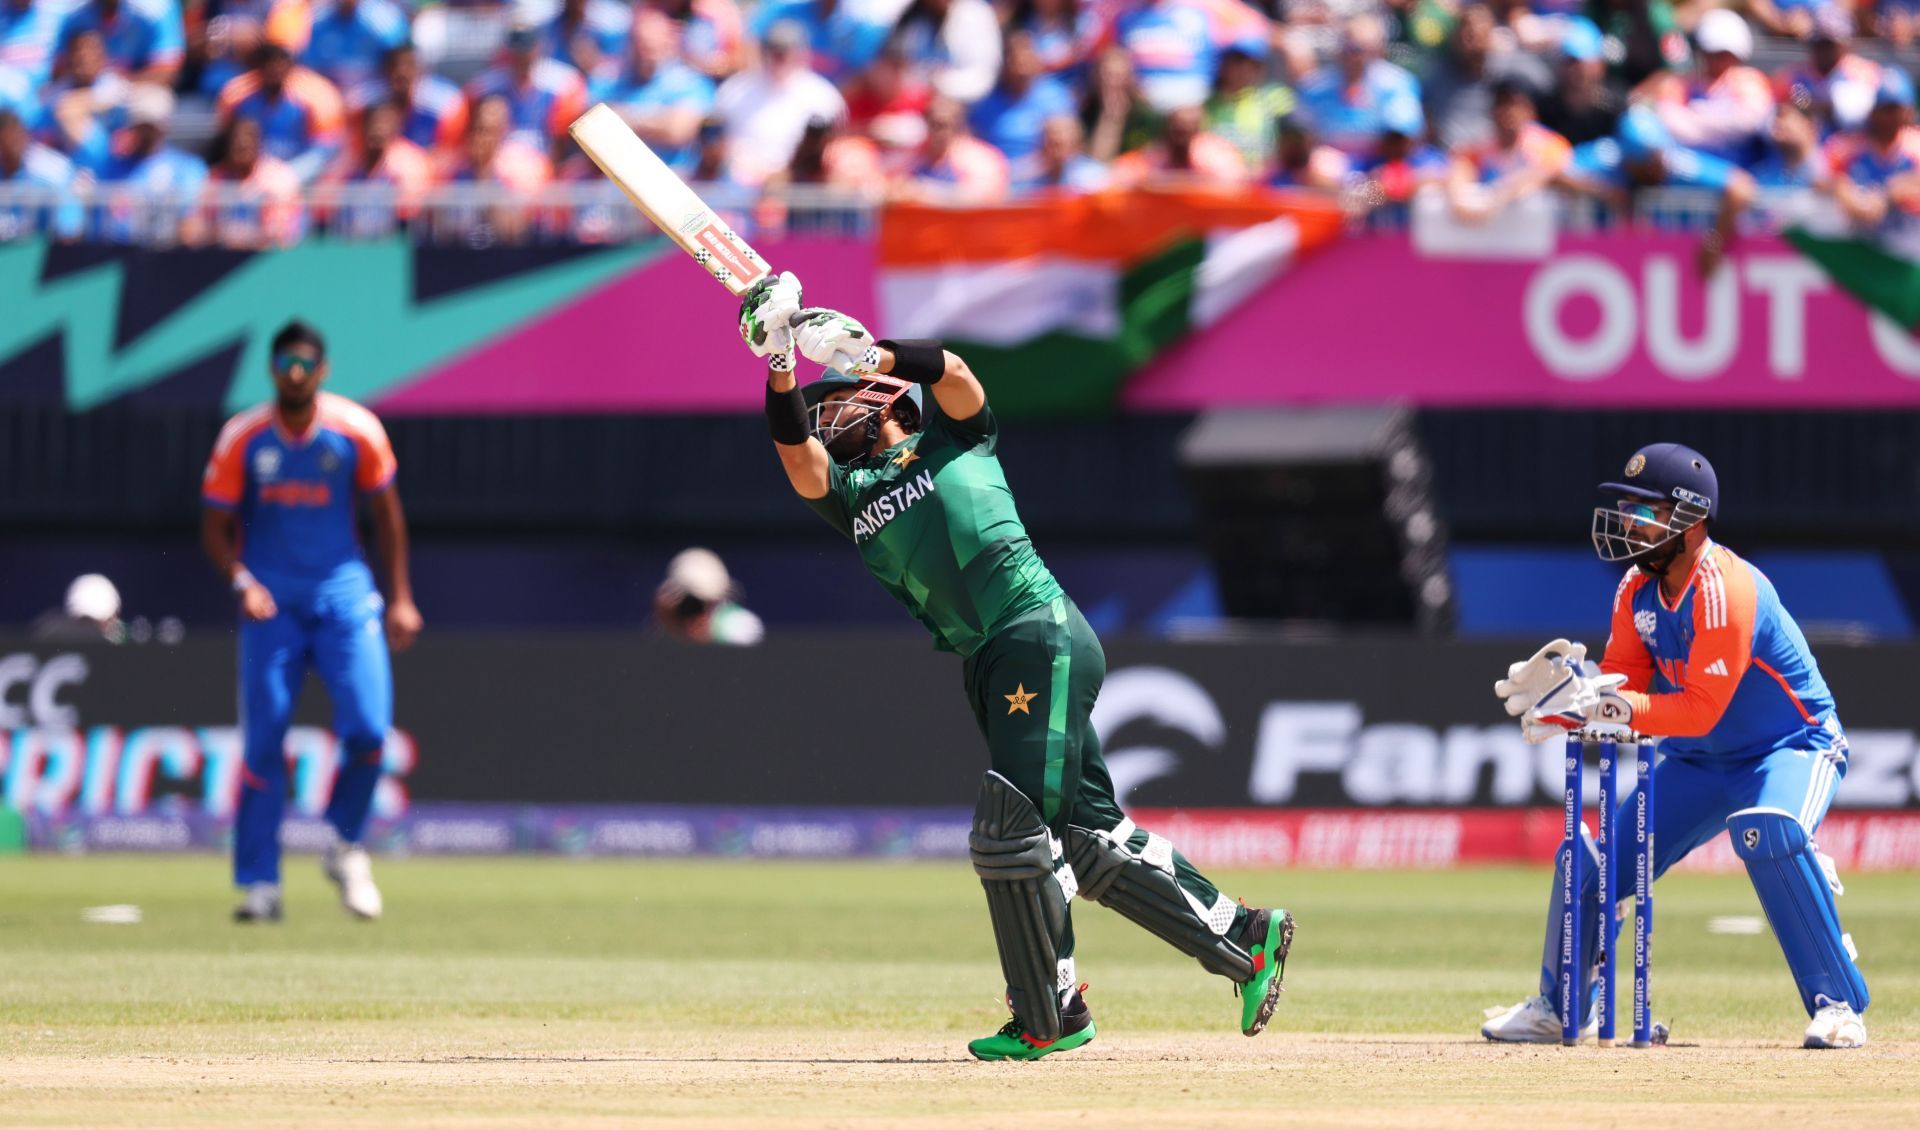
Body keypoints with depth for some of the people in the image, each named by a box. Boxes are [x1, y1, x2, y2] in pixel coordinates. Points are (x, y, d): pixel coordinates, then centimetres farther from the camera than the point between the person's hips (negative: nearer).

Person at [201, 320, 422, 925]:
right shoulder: (242, 438, -4)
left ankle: (345, 847, 12)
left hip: (342, 590, 0)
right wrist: (242, 582, -16)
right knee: (264, 740, -6)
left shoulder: (357, 431, -2)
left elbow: (386, 512, 10)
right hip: (271, 597, 0)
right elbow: (215, 525, 2)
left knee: (368, 728, -13)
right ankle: (259, 886, -2)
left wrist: (400, 598, 8)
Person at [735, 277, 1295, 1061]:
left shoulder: (953, 438, 10)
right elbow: (799, 458, 1)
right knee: (1089, 838, 6)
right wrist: (779, 369, -10)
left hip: (1043, 637, -7)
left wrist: (865, 353, -21)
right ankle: (1244, 941, 15)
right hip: (989, 665, 7)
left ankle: (1045, 1018, -5)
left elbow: (954, 376, -10)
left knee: (1008, 833, -12)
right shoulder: (851, 493, 20)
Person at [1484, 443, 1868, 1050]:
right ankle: (1558, 1008, 26)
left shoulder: (1725, 591, -28)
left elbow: (1700, 709, -32)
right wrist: (1566, 689, -22)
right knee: (1593, 860, 2)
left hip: (1793, 746, -8)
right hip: (1699, 761, 8)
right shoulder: (1638, 589, -4)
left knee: (1768, 833, -38)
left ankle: (1838, 1005, -30)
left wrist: (1610, 705, -38)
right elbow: (1622, 682, -3)